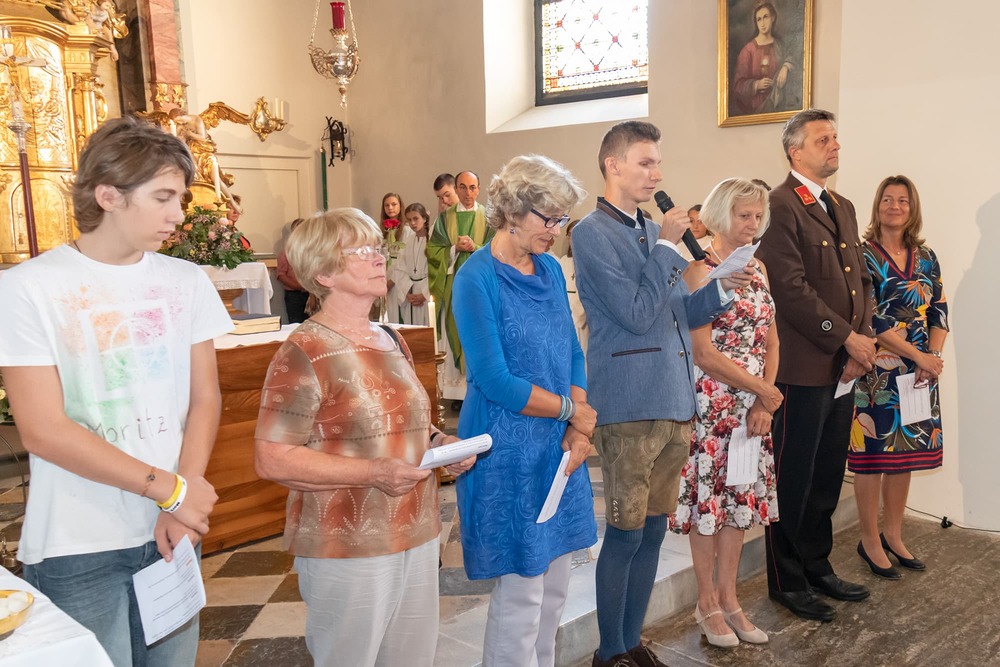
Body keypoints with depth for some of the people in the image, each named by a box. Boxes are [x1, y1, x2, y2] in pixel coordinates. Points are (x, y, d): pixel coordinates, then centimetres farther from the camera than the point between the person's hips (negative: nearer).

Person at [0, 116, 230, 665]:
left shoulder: (187, 281, 3)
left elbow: (205, 398, 4)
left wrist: (181, 510, -8)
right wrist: (170, 488, -15)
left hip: (172, 534, 4)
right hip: (76, 550, -3)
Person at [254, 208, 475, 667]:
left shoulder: (391, 342, 10)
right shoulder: (304, 354, -15)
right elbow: (271, 459, -19)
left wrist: (439, 442, 1)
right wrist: (372, 473, -26)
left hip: (416, 537, 7)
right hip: (347, 550, -7)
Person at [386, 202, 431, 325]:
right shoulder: (407, 239, 10)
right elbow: (400, 268, 6)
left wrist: (424, 294, -10)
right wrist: (407, 292, -6)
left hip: (428, 292, -4)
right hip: (410, 292, 5)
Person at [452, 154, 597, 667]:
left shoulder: (550, 268, 7)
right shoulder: (477, 278, -14)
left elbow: (572, 353, 9)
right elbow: (495, 380, -19)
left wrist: (579, 430, -4)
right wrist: (571, 409, -10)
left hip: (559, 449, 7)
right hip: (508, 453, -7)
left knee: (554, 586, 17)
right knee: (520, 593, 4)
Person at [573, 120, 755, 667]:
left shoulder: (655, 231, 15)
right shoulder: (592, 233, -9)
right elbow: (637, 314, -17)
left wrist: (719, 291, 2)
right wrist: (667, 245, -12)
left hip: (675, 401, 8)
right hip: (630, 405, -8)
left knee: (653, 531, 14)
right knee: (626, 534, 2)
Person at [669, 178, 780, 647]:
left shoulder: (758, 268, 10)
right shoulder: (700, 269, -11)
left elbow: (770, 341, 9)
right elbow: (703, 352, -17)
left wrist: (764, 402, -4)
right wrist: (767, 391, -12)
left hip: (752, 403, 7)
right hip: (711, 400, -7)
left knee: (741, 495, 12)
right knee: (709, 494, 4)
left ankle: (729, 597, 25)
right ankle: (707, 601, 19)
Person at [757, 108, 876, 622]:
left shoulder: (842, 208, 17)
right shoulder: (780, 206, -11)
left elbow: (861, 279, 15)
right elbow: (791, 289, -18)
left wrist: (862, 342, 0)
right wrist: (849, 339, -13)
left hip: (843, 368, 8)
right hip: (802, 368, -8)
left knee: (827, 478, 16)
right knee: (794, 479, 5)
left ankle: (817, 567, 31)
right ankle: (787, 581, 20)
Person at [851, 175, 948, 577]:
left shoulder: (925, 258, 11)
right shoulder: (863, 255, -6)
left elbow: (939, 312, 7)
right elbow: (870, 319, -14)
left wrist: (932, 356, -9)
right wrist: (918, 355, -16)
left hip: (920, 371, 6)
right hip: (878, 372, -5)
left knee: (905, 450, 12)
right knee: (873, 453, 1)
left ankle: (894, 535, 27)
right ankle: (870, 541, 15)